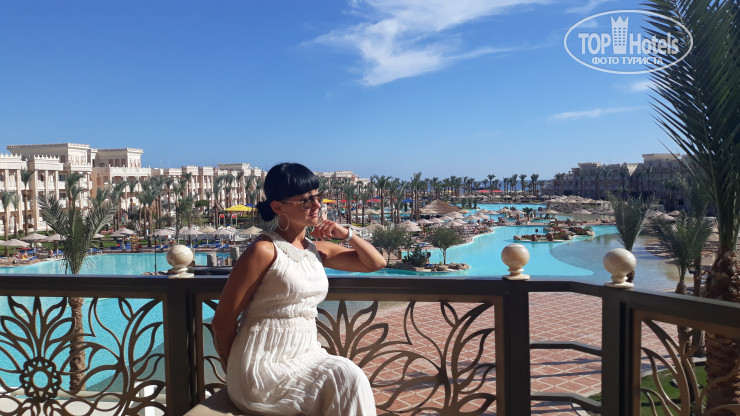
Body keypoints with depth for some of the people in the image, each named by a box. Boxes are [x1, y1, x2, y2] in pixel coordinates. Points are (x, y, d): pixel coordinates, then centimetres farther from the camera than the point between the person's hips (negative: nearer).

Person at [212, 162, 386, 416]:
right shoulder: (265, 250, -14)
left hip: (305, 356, 6)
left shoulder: (317, 250, 8)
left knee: (349, 380, -19)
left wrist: (346, 234, 1)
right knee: (347, 380, -20)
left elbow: (376, 263, 16)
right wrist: (238, 373, 4)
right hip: (264, 365, -6)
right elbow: (223, 321, -10)